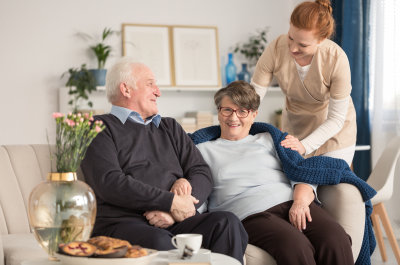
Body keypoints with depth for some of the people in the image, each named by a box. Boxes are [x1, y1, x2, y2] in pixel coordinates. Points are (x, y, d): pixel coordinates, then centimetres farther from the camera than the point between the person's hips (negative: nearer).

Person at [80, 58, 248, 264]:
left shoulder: (170, 128, 30)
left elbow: (203, 173, 18)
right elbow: (109, 183, -7)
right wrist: (171, 202, -9)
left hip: (176, 222, 6)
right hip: (123, 222, -5)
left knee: (227, 222, -25)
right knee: (159, 242, -40)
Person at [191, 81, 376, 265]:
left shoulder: (268, 138, 28)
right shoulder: (204, 149, 24)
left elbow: (301, 173, 14)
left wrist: (300, 201, -7)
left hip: (291, 202, 3)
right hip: (252, 214, -3)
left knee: (336, 240, -30)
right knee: (295, 247, -37)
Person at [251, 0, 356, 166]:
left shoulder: (337, 59, -31)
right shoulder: (275, 50, -24)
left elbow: (336, 118, -23)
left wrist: (304, 146, -35)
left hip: (333, 131, -2)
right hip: (295, 126, 2)